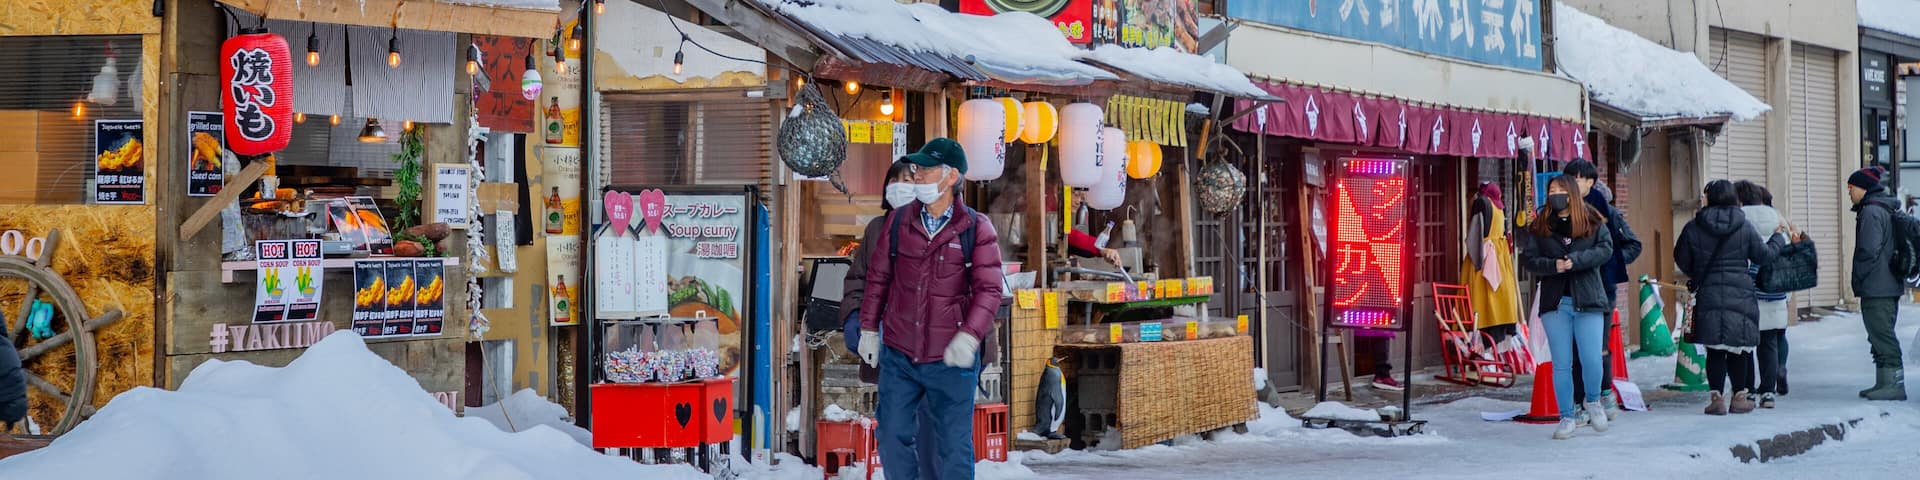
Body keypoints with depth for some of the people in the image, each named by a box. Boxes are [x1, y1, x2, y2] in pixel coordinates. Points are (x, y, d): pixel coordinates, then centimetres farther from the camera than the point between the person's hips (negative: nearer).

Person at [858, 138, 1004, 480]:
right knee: (893, 439, 8)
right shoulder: (899, 221, 3)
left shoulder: (976, 229, -7)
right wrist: (869, 328, 12)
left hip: (951, 361, -3)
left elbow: (989, 289, -10)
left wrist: (969, 336, -21)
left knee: (954, 447, 3)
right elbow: (878, 277, 12)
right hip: (898, 356, 3)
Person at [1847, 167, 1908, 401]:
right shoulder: (1887, 210, 17)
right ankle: (1885, 382, 18)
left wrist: (1858, 279, -11)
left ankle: (1895, 385, -9)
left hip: (1875, 288, -10)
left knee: (1882, 335, -8)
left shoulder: (1871, 212, -15)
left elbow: (1868, 250, -21)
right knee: (1882, 336, 14)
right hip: (1889, 286, 10)